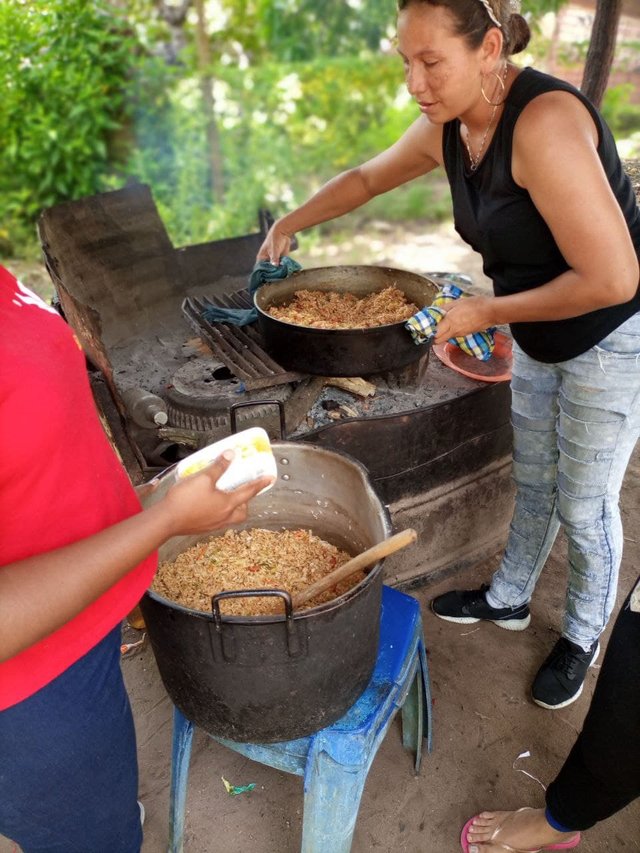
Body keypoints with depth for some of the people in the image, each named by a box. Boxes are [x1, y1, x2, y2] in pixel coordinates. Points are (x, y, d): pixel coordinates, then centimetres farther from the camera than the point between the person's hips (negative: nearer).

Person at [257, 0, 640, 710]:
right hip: (539, 339, 7)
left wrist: (488, 312, -24)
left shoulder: (545, 123, -32)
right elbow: (366, 178, 14)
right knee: (531, 480, 21)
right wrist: (291, 222, 8)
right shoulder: (446, 128, -5)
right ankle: (509, 599, 43)